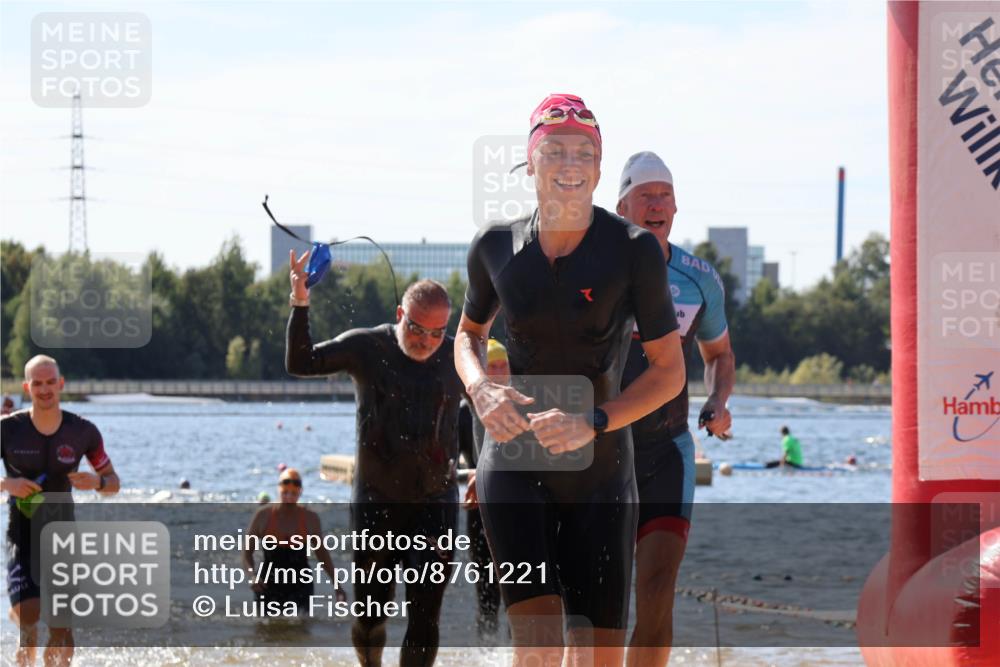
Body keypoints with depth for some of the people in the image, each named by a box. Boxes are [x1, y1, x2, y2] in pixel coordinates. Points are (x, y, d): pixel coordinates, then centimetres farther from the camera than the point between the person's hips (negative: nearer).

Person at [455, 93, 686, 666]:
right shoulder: (497, 247, 0)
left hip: (600, 470, 0)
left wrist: (593, 423, -19)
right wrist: (481, 390, -4)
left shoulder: (634, 249, -7)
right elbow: (469, 335, 19)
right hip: (515, 464, 0)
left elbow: (671, 371, -4)